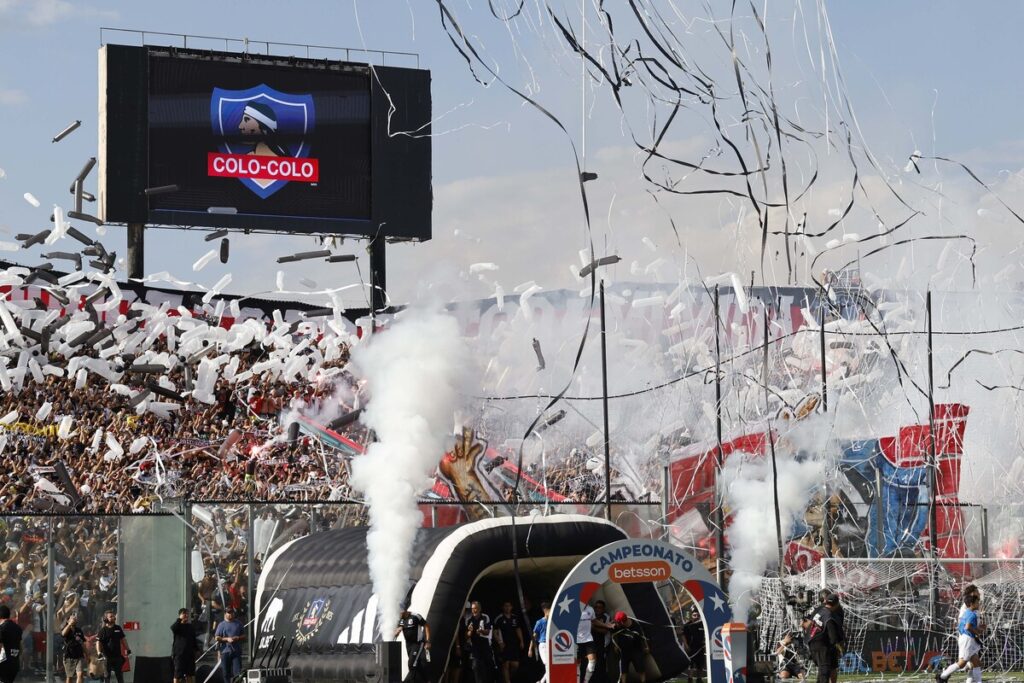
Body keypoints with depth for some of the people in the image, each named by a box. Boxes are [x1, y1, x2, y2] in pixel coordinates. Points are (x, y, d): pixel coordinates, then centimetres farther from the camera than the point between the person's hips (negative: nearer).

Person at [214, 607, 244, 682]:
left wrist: (237, 638, -5)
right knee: (226, 672, 2)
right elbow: (217, 638, 0)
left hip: (236, 651, 1)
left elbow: (244, 636, 15)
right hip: (225, 650, -1)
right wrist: (227, 639, -13)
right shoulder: (221, 625, 4)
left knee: (237, 671, -8)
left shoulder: (238, 624, 11)